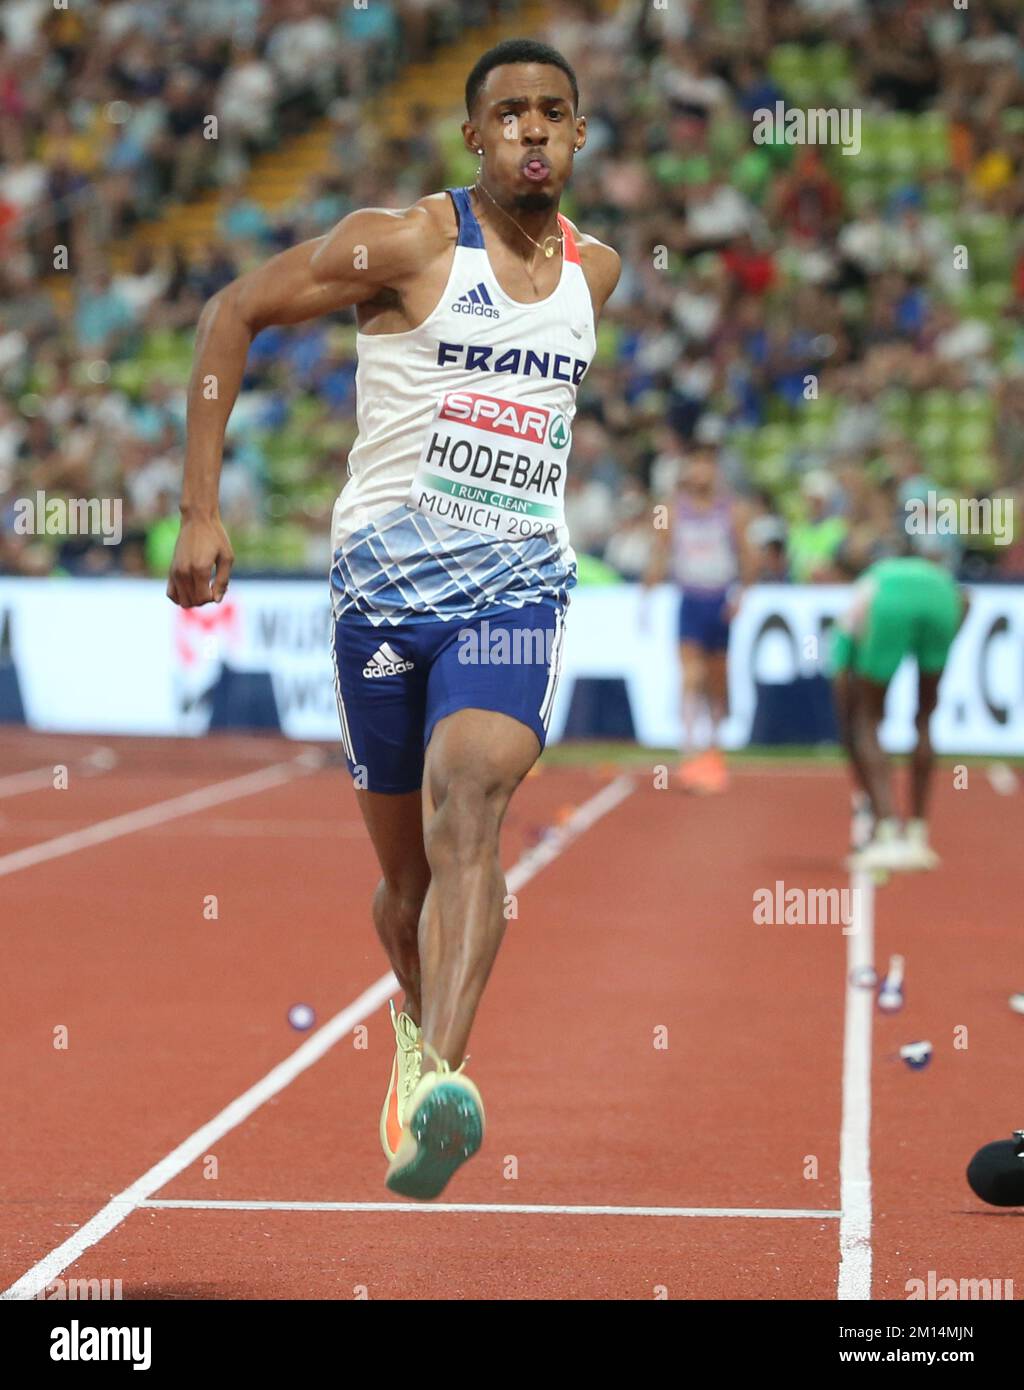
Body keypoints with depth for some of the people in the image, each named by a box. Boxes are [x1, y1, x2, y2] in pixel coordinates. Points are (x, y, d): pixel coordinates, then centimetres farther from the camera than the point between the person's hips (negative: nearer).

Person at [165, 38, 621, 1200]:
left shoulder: (594, 272, 11)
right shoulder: (406, 244, -4)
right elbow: (232, 313, -1)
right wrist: (199, 509, -6)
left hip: (517, 583, 1)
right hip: (387, 575, -1)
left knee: (466, 805, -25)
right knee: (406, 865, 9)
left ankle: (437, 1082, -40)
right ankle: (420, 1022, 42)